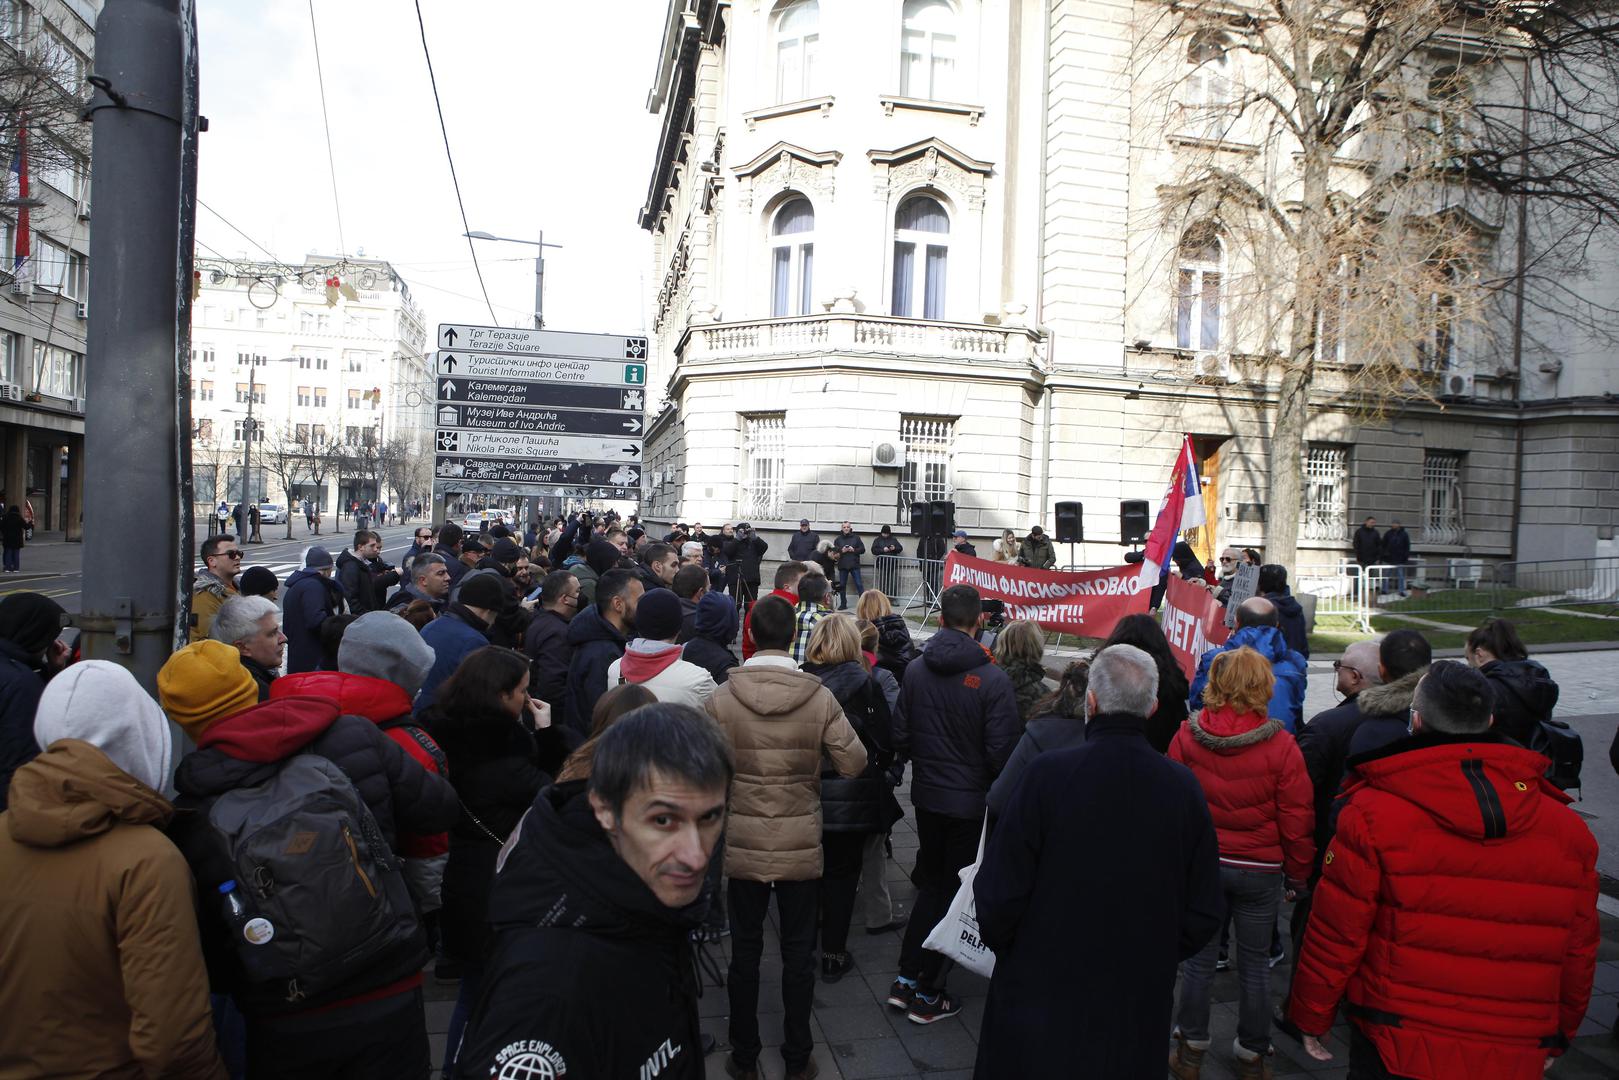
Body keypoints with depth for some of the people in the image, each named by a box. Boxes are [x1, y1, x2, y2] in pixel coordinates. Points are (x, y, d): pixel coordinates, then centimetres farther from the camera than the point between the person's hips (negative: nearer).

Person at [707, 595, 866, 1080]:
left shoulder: (722, 697, -13)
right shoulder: (820, 697, -13)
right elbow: (854, 764, -8)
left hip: (743, 844, 0)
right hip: (802, 845, 0)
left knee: (745, 952, 15)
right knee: (798, 953, 15)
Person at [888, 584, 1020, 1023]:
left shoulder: (915, 670, -5)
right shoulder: (993, 679, -19)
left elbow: (901, 738, 0)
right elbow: (1002, 751, -16)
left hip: (926, 794, 4)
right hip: (971, 800, -4)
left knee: (930, 883, 21)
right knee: (951, 890, 9)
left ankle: (907, 979, 24)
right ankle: (927, 994, 19)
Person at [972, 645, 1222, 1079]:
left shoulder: (1047, 774, -21)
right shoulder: (1183, 787, -10)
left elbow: (999, 895, -16)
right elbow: (1204, 914, -1)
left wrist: (1003, 947, 4)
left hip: (1042, 997, -3)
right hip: (1139, 1010, 3)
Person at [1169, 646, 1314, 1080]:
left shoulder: (1187, 736, -10)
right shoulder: (1280, 745, -15)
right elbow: (1296, 819, -7)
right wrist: (1299, 874, 7)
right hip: (1260, 870, -1)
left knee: (1199, 959, 13)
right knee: (1254, 963, 15)